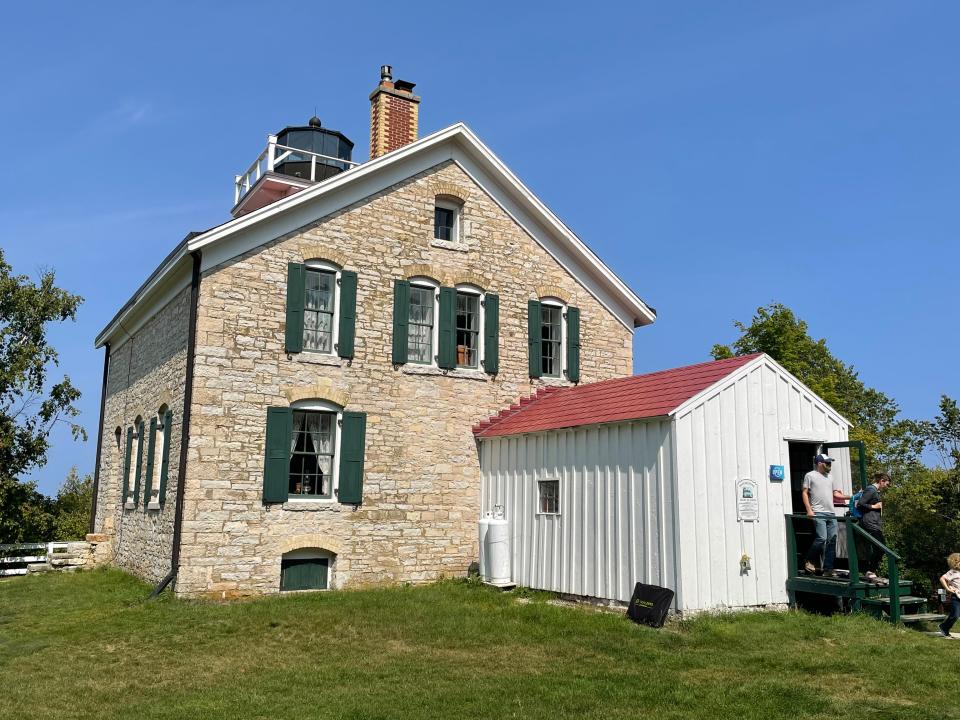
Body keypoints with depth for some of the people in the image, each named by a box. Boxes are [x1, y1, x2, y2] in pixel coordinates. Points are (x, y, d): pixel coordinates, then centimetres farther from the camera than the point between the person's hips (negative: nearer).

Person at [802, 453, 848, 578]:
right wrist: (809, 510, -11)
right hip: (818, 513, -7)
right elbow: (805, 493, -2)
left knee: (832, 540, 1)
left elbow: (836, 494, 21)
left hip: (831, 514, 7)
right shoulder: (810, 476, 2)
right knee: (821, 538, -16)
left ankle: (828, 569, 5)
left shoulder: (829, 478, 22)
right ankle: (810, 561, 4)